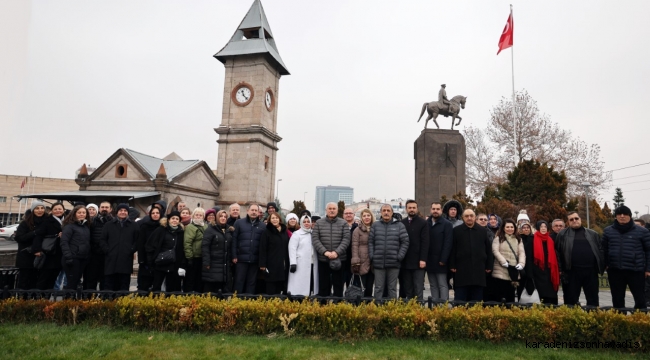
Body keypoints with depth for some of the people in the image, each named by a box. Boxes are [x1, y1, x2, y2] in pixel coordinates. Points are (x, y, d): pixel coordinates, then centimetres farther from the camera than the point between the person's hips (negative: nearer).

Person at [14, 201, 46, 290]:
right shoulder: (25, 223, -5)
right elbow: (18, 237, -13)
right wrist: (35, 233, -22)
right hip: (26, 257, -4)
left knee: (35, 281, 10)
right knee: (23, 282, 2)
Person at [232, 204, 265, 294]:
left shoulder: (262, 225, 7)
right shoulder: (239, 223, 4)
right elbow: (234, 240, 0)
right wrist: (234, 256, -6)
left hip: (255, 259, 1)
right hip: (241, 258, -1)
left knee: (251, 283, 10)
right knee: (239, 282, 5)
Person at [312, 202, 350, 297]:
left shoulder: (343, 223, 3)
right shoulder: (319, 223, 5)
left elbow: (346, 239, -5)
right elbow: (315, 239, -3)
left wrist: (337, 252, -17)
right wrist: (325, 252, -15)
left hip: (339, 259, -1)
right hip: (323, 259, 1)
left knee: (338, 285, 7)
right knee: (323, 285, 9)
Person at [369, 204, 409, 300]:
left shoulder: (399, 225, 3)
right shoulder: (375, 225, 8)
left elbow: (405, 242, 1)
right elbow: (370, 242, 7)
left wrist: (400, 256, -6)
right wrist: (372, 256, -2)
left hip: (393, 263, -1)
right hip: (378, 263, 1)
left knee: (392, 288, 9)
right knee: (378, 288, 7)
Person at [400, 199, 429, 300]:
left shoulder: (423, 223, 1)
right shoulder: (402, 223, 10)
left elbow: (425, 242, -5)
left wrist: (423, 259, -13)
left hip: (418, 261, -3)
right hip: (405, 262, 3)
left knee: (418, 289, -1)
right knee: (407, 289, 10)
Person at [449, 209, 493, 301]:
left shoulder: (483, 231, 9)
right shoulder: (456, 230, 3)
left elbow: (489, 250, 10)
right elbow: (452, 250, 1)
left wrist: (489, 266, 7)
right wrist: (452, 265, -4)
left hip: (478, 270, 2)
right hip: (461, 270, -2)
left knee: (477, 300, 8)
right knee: (460, 300, 3)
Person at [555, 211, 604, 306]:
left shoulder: (593, 234, 13)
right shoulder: (562, 234, 6)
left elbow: (601, 251, 12)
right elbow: (557, 252, 3)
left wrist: (601, 267, 0)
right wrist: (560, 270, -3)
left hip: (591, 271, 2)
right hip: (571, 272, -2)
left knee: (593, 300, 10)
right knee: (570, 300, 5)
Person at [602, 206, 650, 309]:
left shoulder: (642, 231, 0)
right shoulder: (608, 231, 6)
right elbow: (604, 249, 13)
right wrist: (605, 264, 7)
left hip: (636, 271, -2)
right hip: (615, 271, 2)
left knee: (640, 298, 6)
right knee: (617, 299, 11)